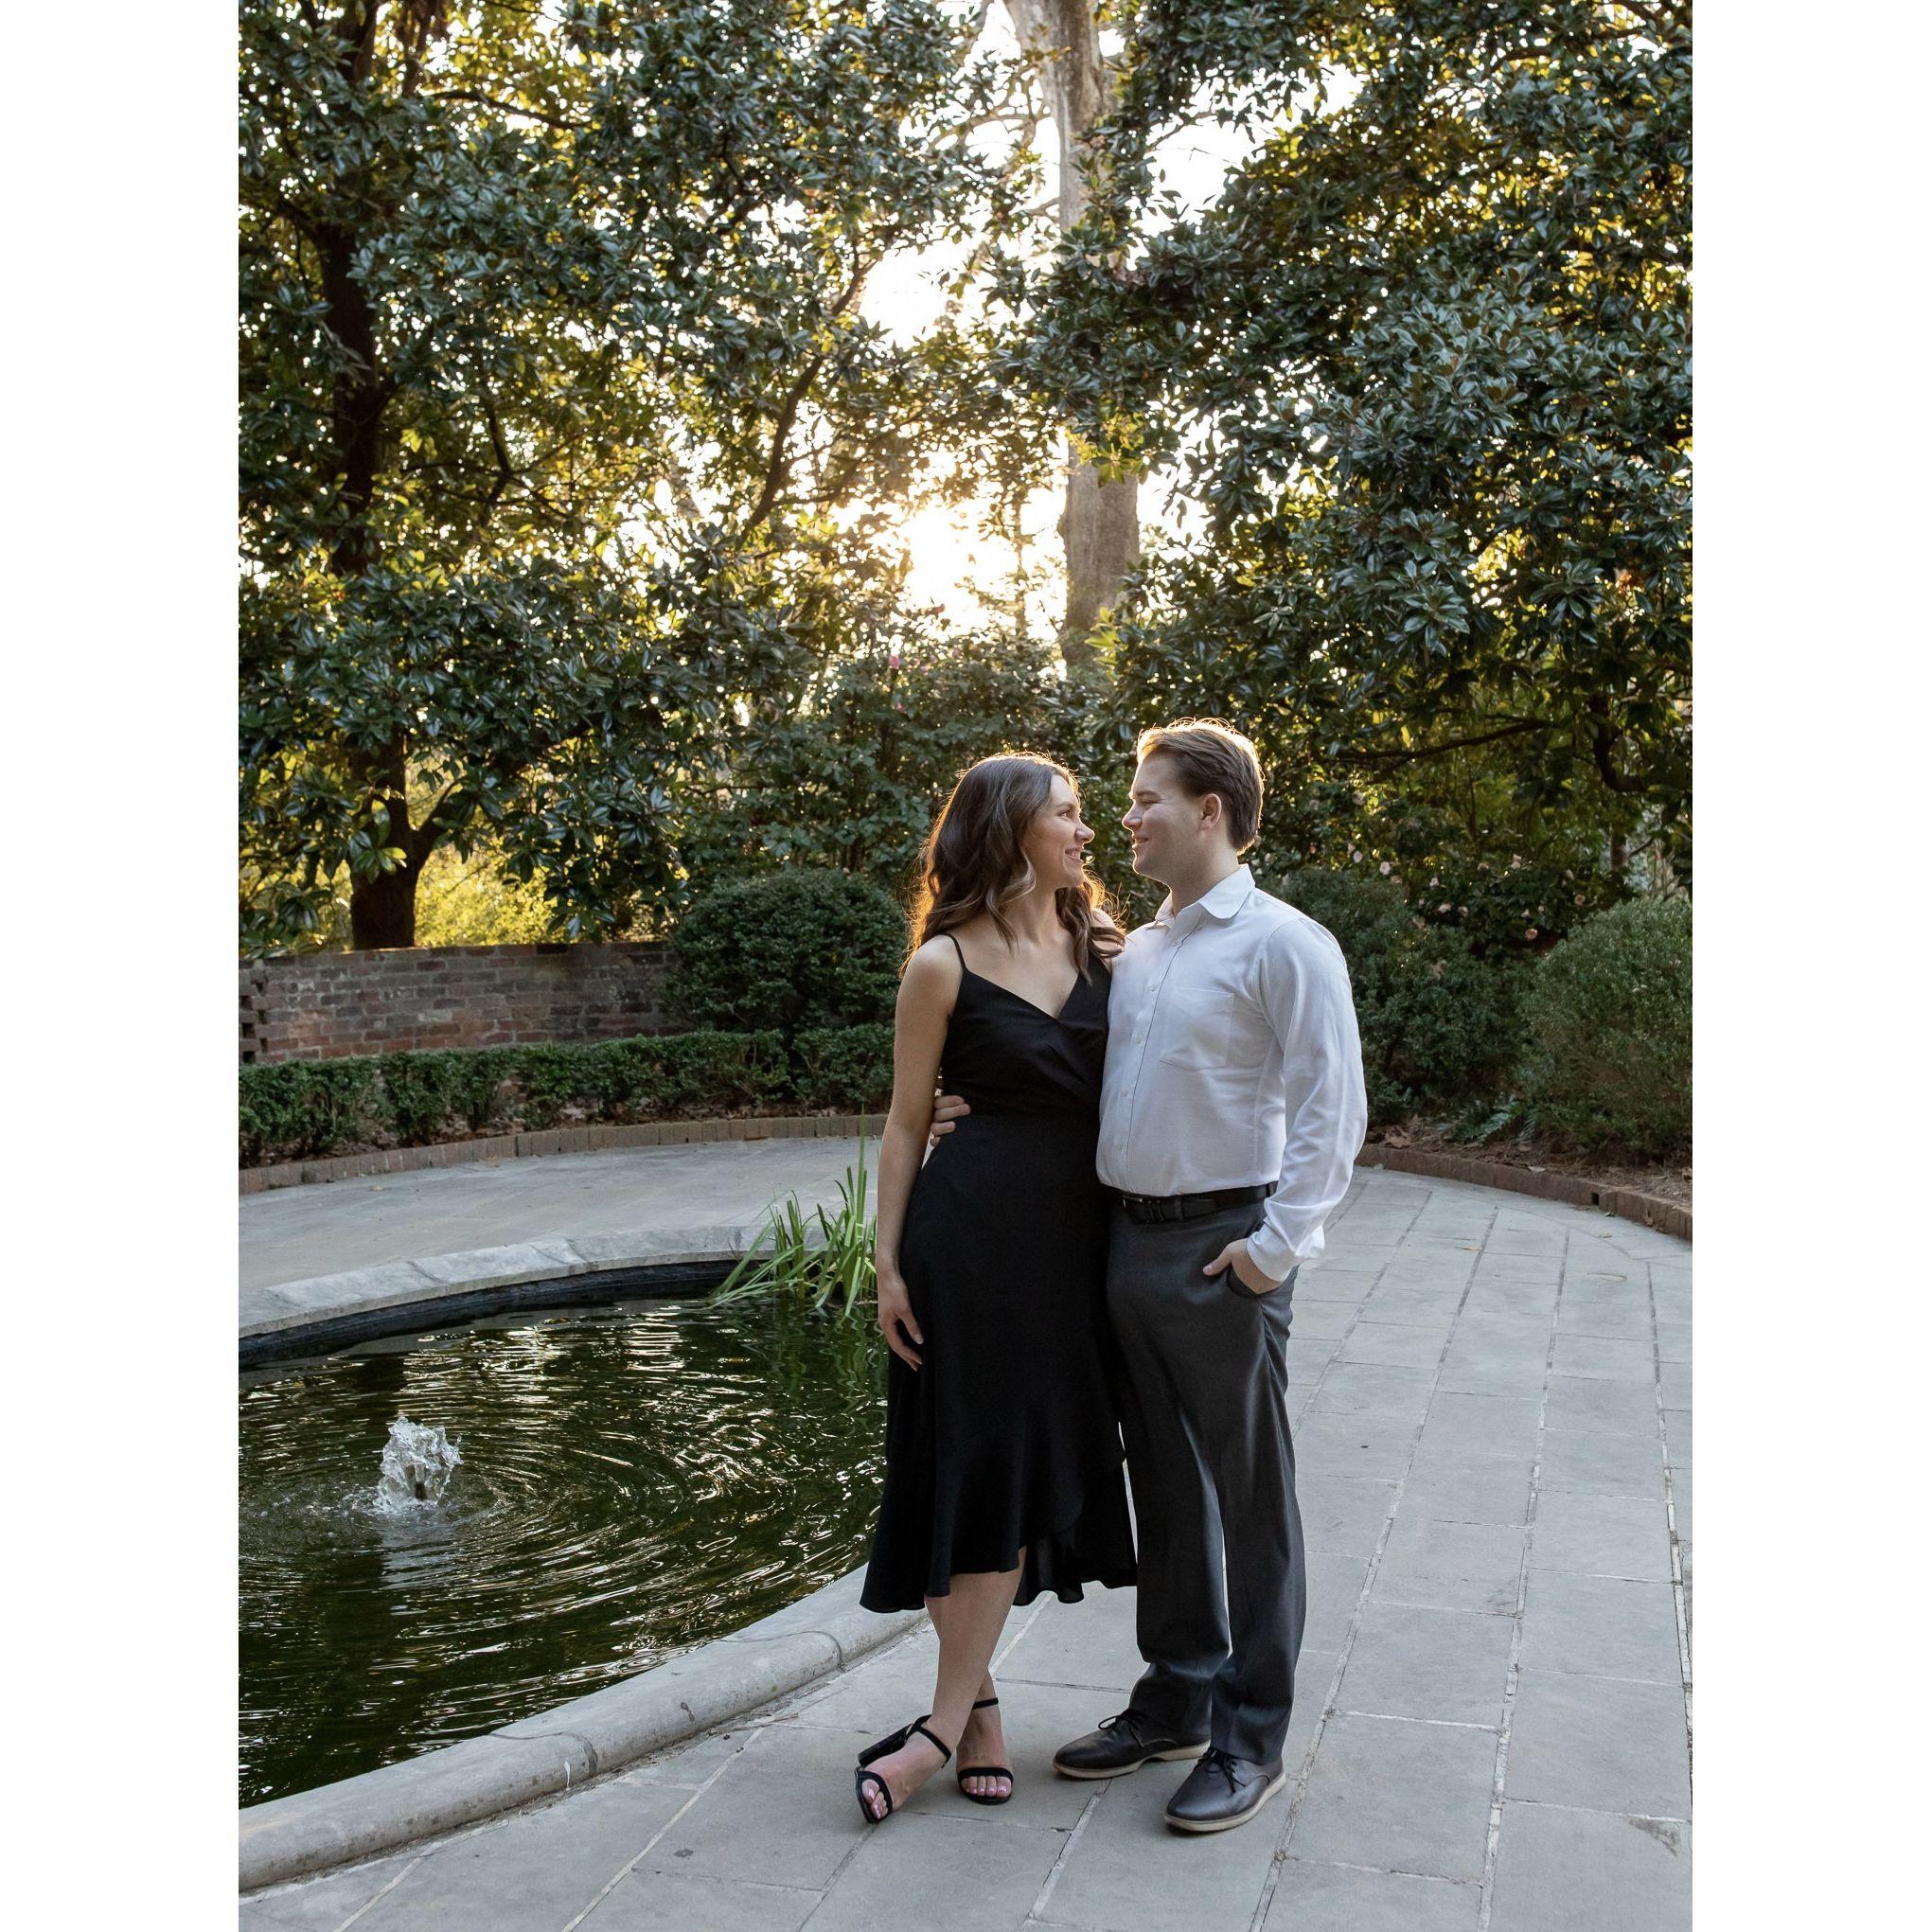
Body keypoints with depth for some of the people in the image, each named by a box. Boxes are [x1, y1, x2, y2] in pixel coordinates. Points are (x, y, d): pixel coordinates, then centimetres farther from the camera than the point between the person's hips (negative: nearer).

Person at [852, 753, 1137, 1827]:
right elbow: (907, 1122, -3)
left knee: (1031, 1462, 6)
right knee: (967, 1461, 1)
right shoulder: (945, 964, -5)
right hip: (973, 1228, -5)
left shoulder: (1104, 949, 9)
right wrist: (888, 1263, -6)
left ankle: (949, 1719, 16)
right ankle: (978, 1702, 16)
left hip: (1078, 1233, 5)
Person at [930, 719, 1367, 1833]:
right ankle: (1176, 1700, 34)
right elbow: (1091, 1087, 17)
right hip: (1131, 1240, 8)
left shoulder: (1282, 944, -10)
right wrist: (987, 1116, 4)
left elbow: (1331, 1113, -15)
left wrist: (1277, 1244, -18)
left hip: (1222, 1251, -7)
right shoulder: (1135, 951, 13)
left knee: (1249, 1496, 5)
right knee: (1163, 1485, 18)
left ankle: (1252, 1741, 19)